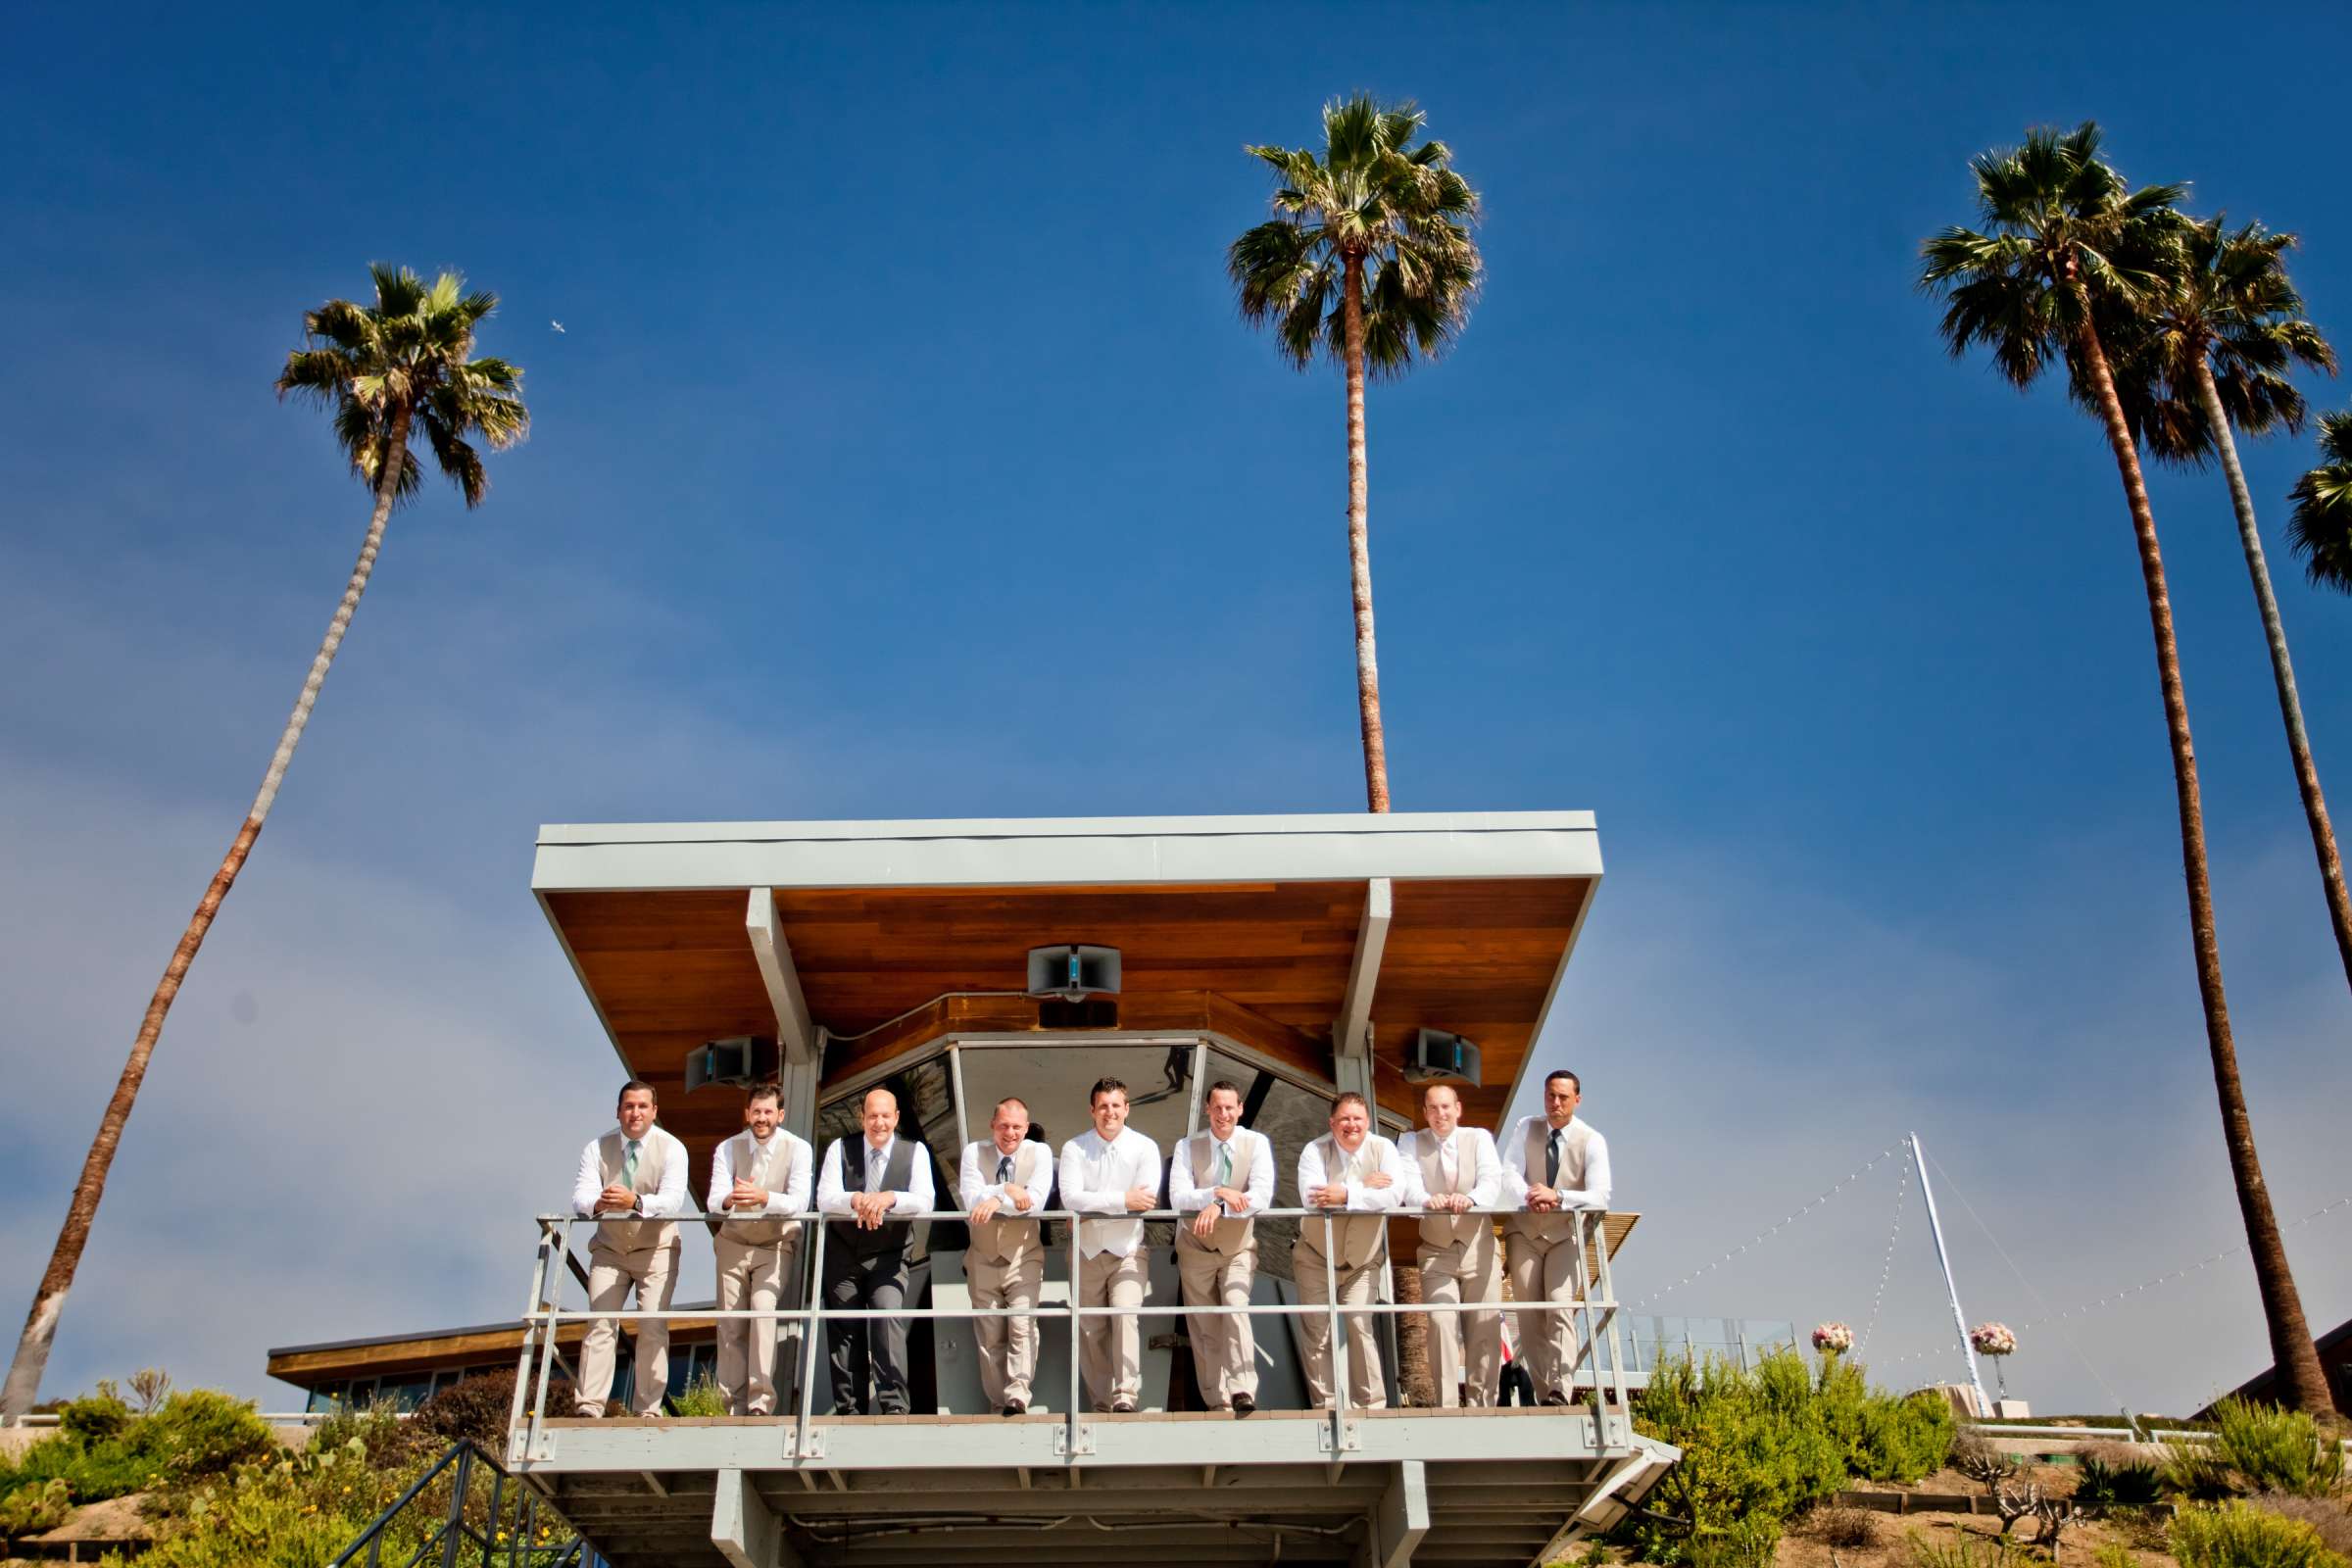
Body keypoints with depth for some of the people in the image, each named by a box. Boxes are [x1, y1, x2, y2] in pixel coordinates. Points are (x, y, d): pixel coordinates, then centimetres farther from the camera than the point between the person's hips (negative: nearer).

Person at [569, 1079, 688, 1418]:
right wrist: (598, 1203, -40)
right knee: (600, 1325, -8)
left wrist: (636, 1202, -44)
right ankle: (590, 1408, -10)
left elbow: (673, 1199, -25)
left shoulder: (671, 1148, -10)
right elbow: (580, 1197, -16)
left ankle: (648, 1410, -3)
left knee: (653, 1327, -9)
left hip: (656, 1247, -2)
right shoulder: (597, 1148, -3)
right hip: (610, 1248, 2)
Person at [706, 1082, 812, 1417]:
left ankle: (761, 1400, -20)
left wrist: (763, 1198, -43)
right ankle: (735, 1406, 11)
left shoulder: (797, 1149, -13)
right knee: (731, 1326, 0)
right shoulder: (728, 1149, -6)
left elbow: (799, 1203, -24)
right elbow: (714, 1201, -18)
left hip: (777, 1245, -3)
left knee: (763, 1309, -22)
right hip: (734, 1244, 3)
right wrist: (729, 1200, -42)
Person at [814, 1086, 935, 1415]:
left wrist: (890, 1198, -35)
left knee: (889, 1315, -20)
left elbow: (924, 1201, -16)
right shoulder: (840, 1149, -1)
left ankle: (894, 1403, -17)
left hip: (888, 1255, -2)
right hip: (843, 1254, 2)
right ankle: (849, 1409, 13)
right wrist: (856, 1200, -33)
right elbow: (824, 1199, -13)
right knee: (843, 1329, 2)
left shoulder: (914, 1152, -3)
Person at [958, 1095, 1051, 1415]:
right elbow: (971, 1199, -14)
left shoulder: (1039, 1152, -5)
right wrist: (1008, 1190, -24)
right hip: (983, 1258, 2)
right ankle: (997, 1403, 11)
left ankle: (1018, 1394, -23)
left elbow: (1036, 1199, -20)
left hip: (1024, 1257, -2)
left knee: (1022, 1325, -17)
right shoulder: (974, 1151, -1)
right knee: (989, 1335, 5)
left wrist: (996, 1200, -30)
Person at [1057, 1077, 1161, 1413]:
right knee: (1091, 1330, 5)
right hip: (1086, 1251, 2)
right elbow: (1070, 1198, -14)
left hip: (1128, 1250, -2)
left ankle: (1125, 1394, -21)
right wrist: (1122, 1200, -20)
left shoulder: (1144, 1148, -3)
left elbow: (1147, 1199, -16)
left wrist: (1093, 1204, -13)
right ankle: (1101, 1402, 14)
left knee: (1125, 1313, -21)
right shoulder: (1074, 1149, -1)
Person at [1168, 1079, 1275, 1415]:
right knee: (1205, 1327, 3)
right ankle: (1217, 1400, 11)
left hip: (1238, 1248, -1)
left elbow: (1262, 1197, -20)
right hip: (1196, 1248, 1)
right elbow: (1177, 1198, -17)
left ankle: (1243, 1391, -23)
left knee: (1236, 1309, -22)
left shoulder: (1257, 1144, -8)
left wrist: (1219, 1207, -32)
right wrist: (1218, 1192, -31)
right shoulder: (1188, 1147, -6)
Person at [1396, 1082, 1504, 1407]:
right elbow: (1409, 1183, -14)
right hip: (1436, 1250, -1)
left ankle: (1481, 1403, 13)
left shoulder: (1480, 1137, 3)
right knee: (1441, 1323, -12)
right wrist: (1427, 1200, -38)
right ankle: (1447, 1406, -7)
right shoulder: (1411, 1142, 3)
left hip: (1479, 1247, 1)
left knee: (1485, 1328, 1)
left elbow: (1492, 1179, -13)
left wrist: (1470, 1198, -36)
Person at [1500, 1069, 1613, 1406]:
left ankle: (1560, 1395, -22)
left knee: (1560, 1306, -18)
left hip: (1566, 1232, -2)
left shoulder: (1592, 1141, -6)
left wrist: (1558, 1196, -32)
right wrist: (1528, 1196, -28)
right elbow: (1509, 1176, -7)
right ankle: (1544, 1395, 1)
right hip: (1525, 1230, 2)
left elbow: (1599, 1196, -17)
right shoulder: (1525, 1128, 2)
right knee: (1529, 1314, -3)